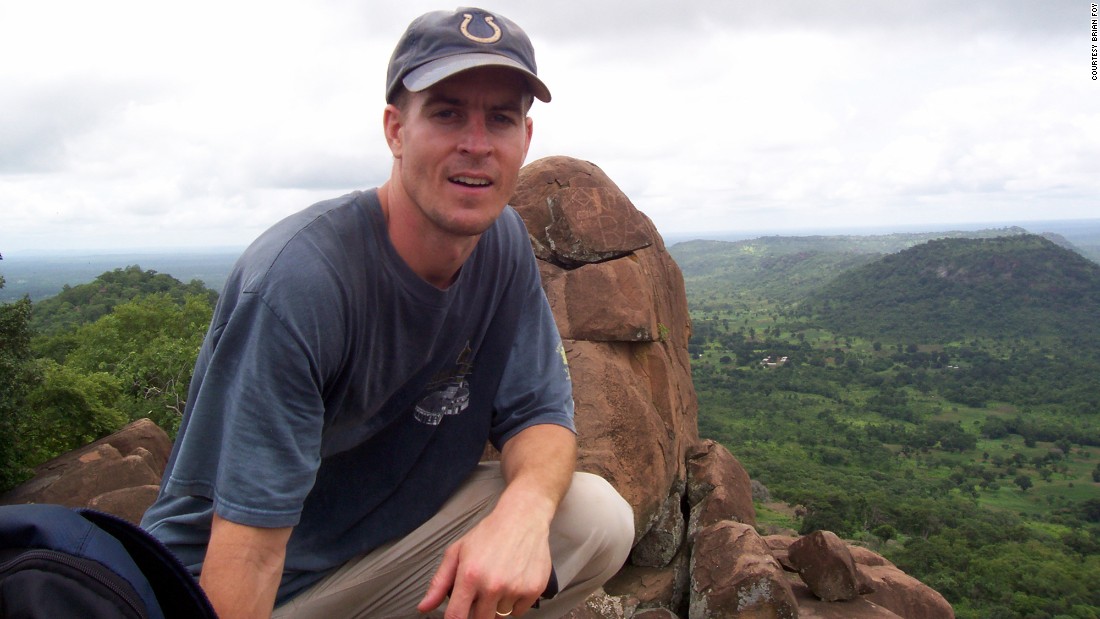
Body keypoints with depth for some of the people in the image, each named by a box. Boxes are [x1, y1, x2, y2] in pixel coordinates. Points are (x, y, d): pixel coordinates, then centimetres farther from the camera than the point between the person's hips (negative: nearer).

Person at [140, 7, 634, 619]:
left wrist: (524, 507, -28)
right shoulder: (297, 279, -27)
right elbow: (248, 549, -26)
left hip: (396, 534, 6)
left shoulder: (503, 244, -8)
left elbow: (540, 412, -7)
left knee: (597, 517, -13)